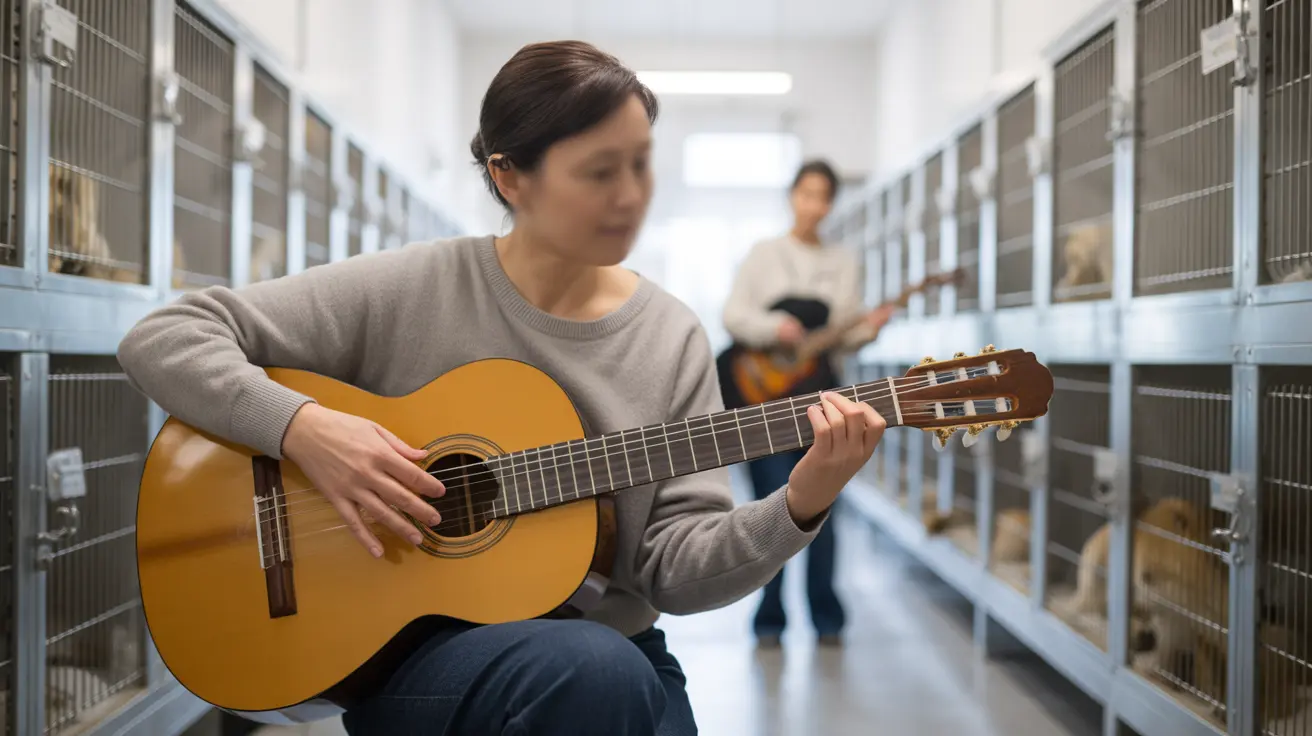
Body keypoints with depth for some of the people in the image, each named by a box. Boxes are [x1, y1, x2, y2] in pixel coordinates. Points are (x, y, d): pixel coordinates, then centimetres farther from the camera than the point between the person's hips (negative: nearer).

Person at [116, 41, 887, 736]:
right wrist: (301, 427, -23)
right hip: (404, 646, -3)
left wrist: (800, 506, -21)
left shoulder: (672, 339, 1)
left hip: (608, 648, 3)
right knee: (597, 669, -32)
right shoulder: (409, 292, -7)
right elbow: (162, 339, -7)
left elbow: (677, 570, -4)